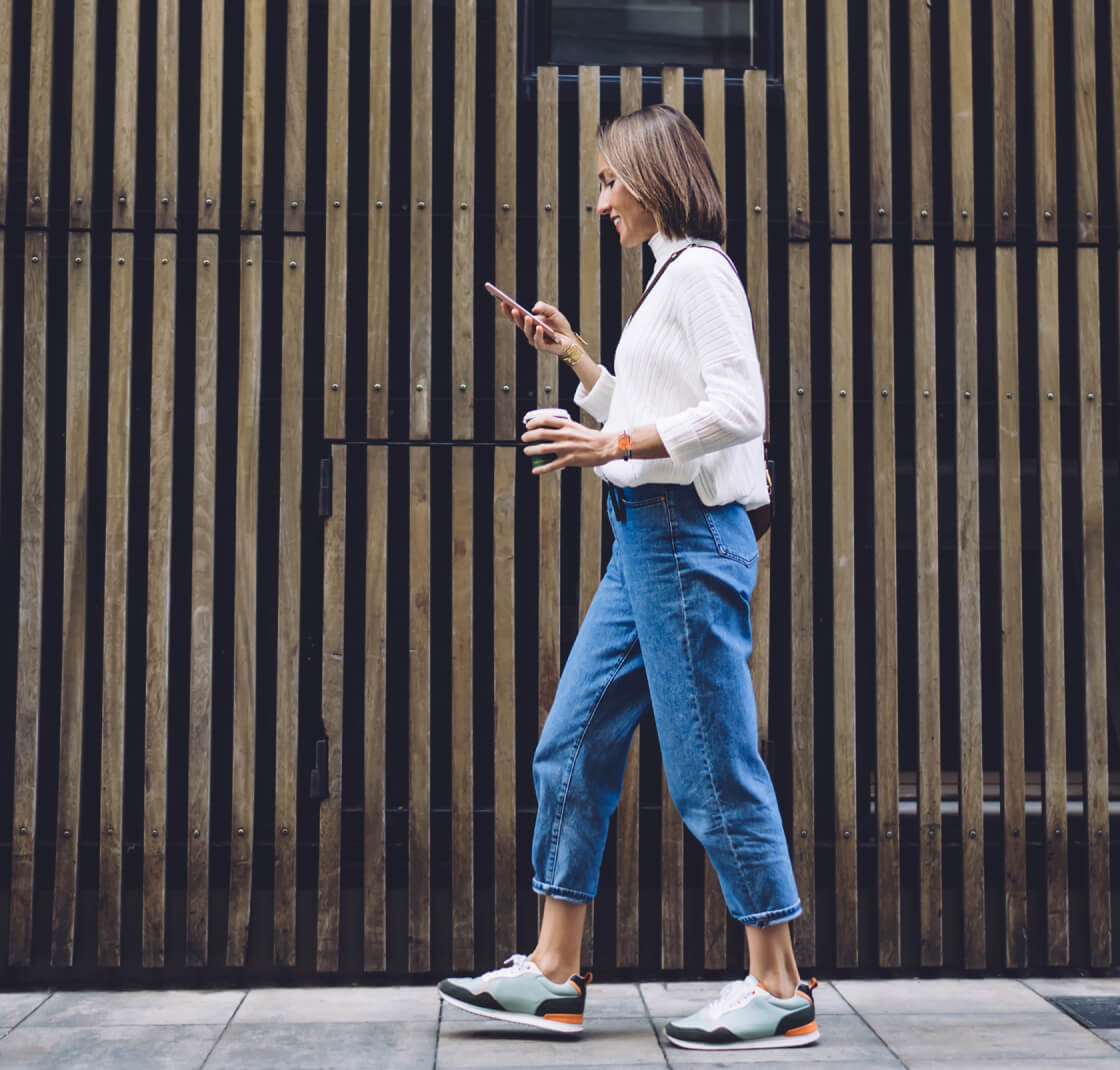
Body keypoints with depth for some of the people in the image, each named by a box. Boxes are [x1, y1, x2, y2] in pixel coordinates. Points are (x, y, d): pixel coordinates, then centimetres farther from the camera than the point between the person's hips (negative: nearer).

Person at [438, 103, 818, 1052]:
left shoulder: (699, 270, -8)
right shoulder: (671, 278, 21)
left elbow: (738, 409, -19)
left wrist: (611, 446, -22)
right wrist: (570, 353, 21)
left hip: (688, 537, -10)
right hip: (647, 539, 10)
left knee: (713, 766, -5)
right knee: (572, 745, 9)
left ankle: (780, 988, 7)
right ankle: (555, 973, 15)